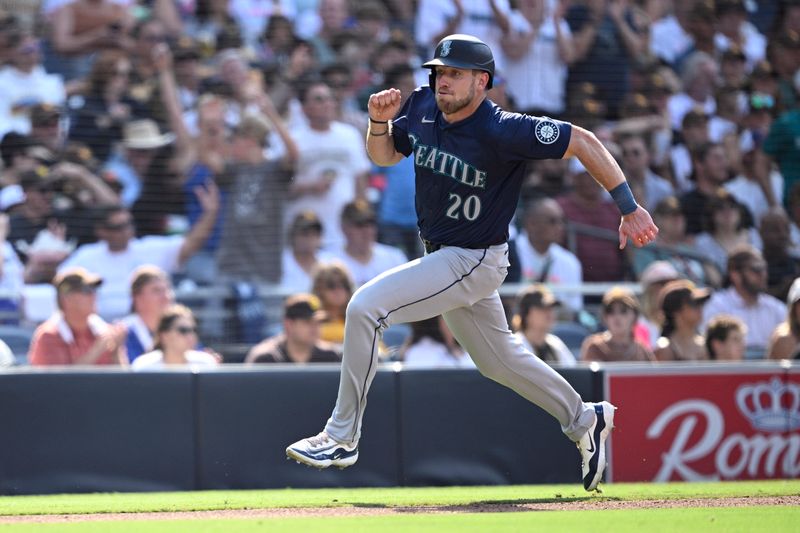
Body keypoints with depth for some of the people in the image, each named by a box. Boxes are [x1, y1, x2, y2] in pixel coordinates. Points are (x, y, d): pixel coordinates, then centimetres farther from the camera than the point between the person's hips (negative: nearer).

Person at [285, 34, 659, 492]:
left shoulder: (501, 132, -25)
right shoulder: (421, 107, -4)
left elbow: (583, 143, -22)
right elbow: (385, 156, 11)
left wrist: (630, 208, -24)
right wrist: (380, 121, -11)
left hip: (475, 261, -8)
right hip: (442, 257, 8)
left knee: (367, 306, -20)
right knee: (498, 360, 22)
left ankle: (342, 438, -12)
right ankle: (583, 421, 42)